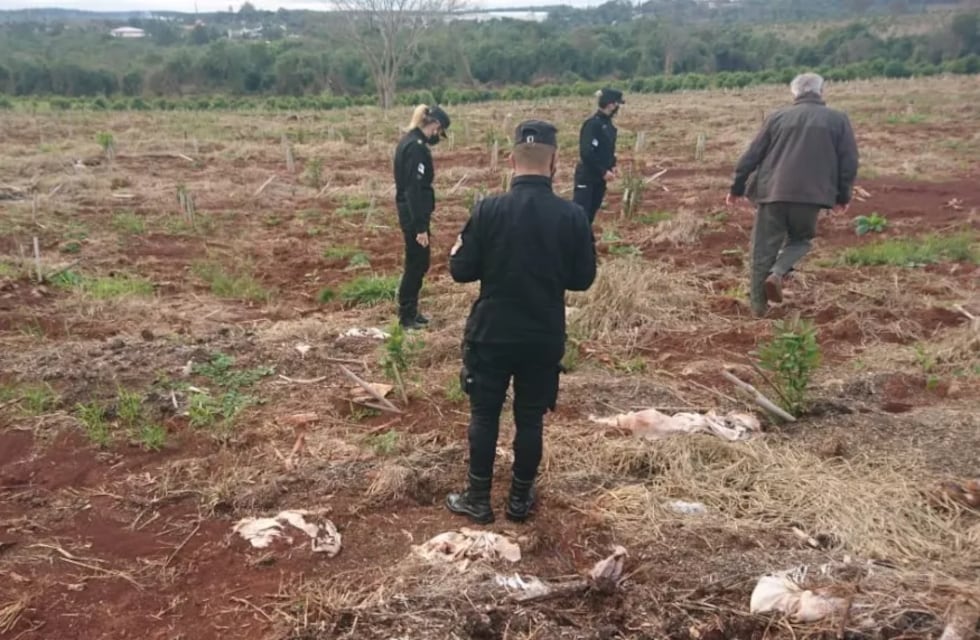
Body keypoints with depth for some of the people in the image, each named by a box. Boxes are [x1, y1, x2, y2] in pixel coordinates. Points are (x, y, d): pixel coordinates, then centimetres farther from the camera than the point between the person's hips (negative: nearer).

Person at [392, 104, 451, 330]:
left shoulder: (409, 141, 12)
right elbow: (415, 189, -23)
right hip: (414, 215, -10)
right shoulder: (416, 146, -19)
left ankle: (409, 311, 26)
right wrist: (420, 226, -23)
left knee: (417, 263, 17)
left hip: (408, 212, 10)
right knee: (417, 264, 0)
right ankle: (406, 316, 9)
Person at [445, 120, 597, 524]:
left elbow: (462, 271, -8)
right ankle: (520, 499, 27)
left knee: (484, 415, 13)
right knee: (530, 418, 14)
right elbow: (583, 279, 0)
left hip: (491, 333, -1)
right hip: (545, 337, 1)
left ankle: (478, 499, 23)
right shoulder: (573, 216, -9)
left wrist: (456, 253, 14)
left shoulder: (488, 210, -13)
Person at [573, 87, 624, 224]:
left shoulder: (608, 124, 9)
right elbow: (586, 153, -24)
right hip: (586, 177, -9)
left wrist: (612, 166, 4)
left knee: (591, 214, 12)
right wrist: (603, 172, -18)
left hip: (599, 177, 9)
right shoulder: (592, 124, -18)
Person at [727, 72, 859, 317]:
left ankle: (758, 304, 9)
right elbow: (849, 161, 7)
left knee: (764, 248, 8)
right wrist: (843, 196, 16)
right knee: (800, 239, 20)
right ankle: (777, 273, -7)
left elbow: (752, 155, 9)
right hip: (810, 194, 0)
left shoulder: (778, 117, 11)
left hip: (772, 191, 1)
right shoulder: (838, 120, 10)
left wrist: (737, 188, 16)